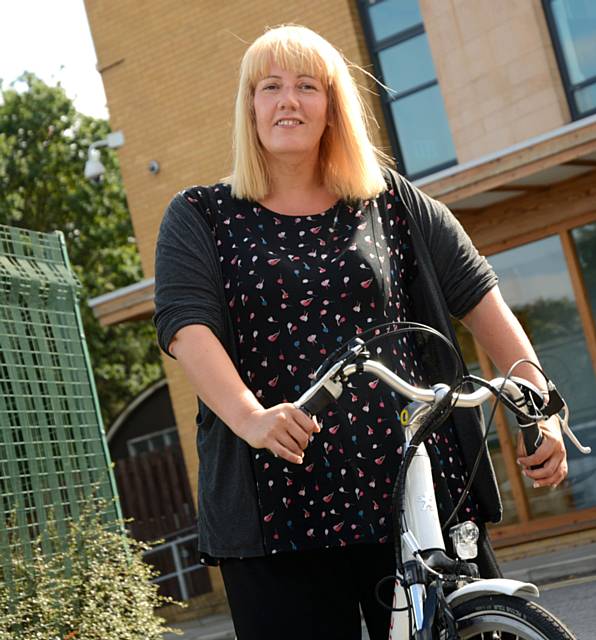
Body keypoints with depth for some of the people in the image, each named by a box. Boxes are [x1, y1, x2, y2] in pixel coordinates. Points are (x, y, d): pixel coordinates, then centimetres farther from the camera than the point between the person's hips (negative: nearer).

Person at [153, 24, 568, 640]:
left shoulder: (392, 202, 12)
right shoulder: (200, 217, 8)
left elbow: (479, 296, 7)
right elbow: (185, 324, -8)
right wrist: (249, 416, -27)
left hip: (417, 485, 2)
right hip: (279, 506, -1)